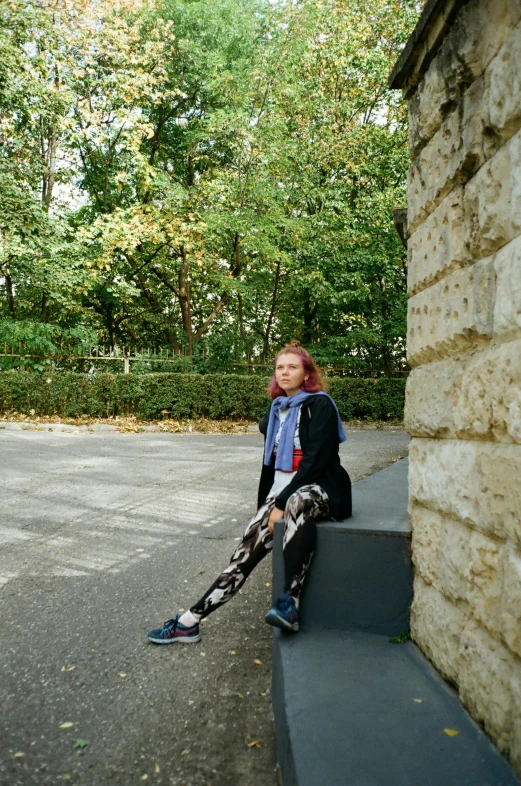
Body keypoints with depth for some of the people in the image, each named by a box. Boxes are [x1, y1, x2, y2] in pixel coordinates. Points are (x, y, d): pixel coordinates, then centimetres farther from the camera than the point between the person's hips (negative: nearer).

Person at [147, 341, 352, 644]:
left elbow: (315, 462, -16)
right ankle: (190, 621, -14)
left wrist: (282, 504, -19)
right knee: (250, 543, -13)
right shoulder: (277, 410, 13)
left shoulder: (319, 405, -7)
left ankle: (290, 602, -46)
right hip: (281, 492, 6)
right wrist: (267, 506, 9)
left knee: (299, 502, -40)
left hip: (320, 490, -6)